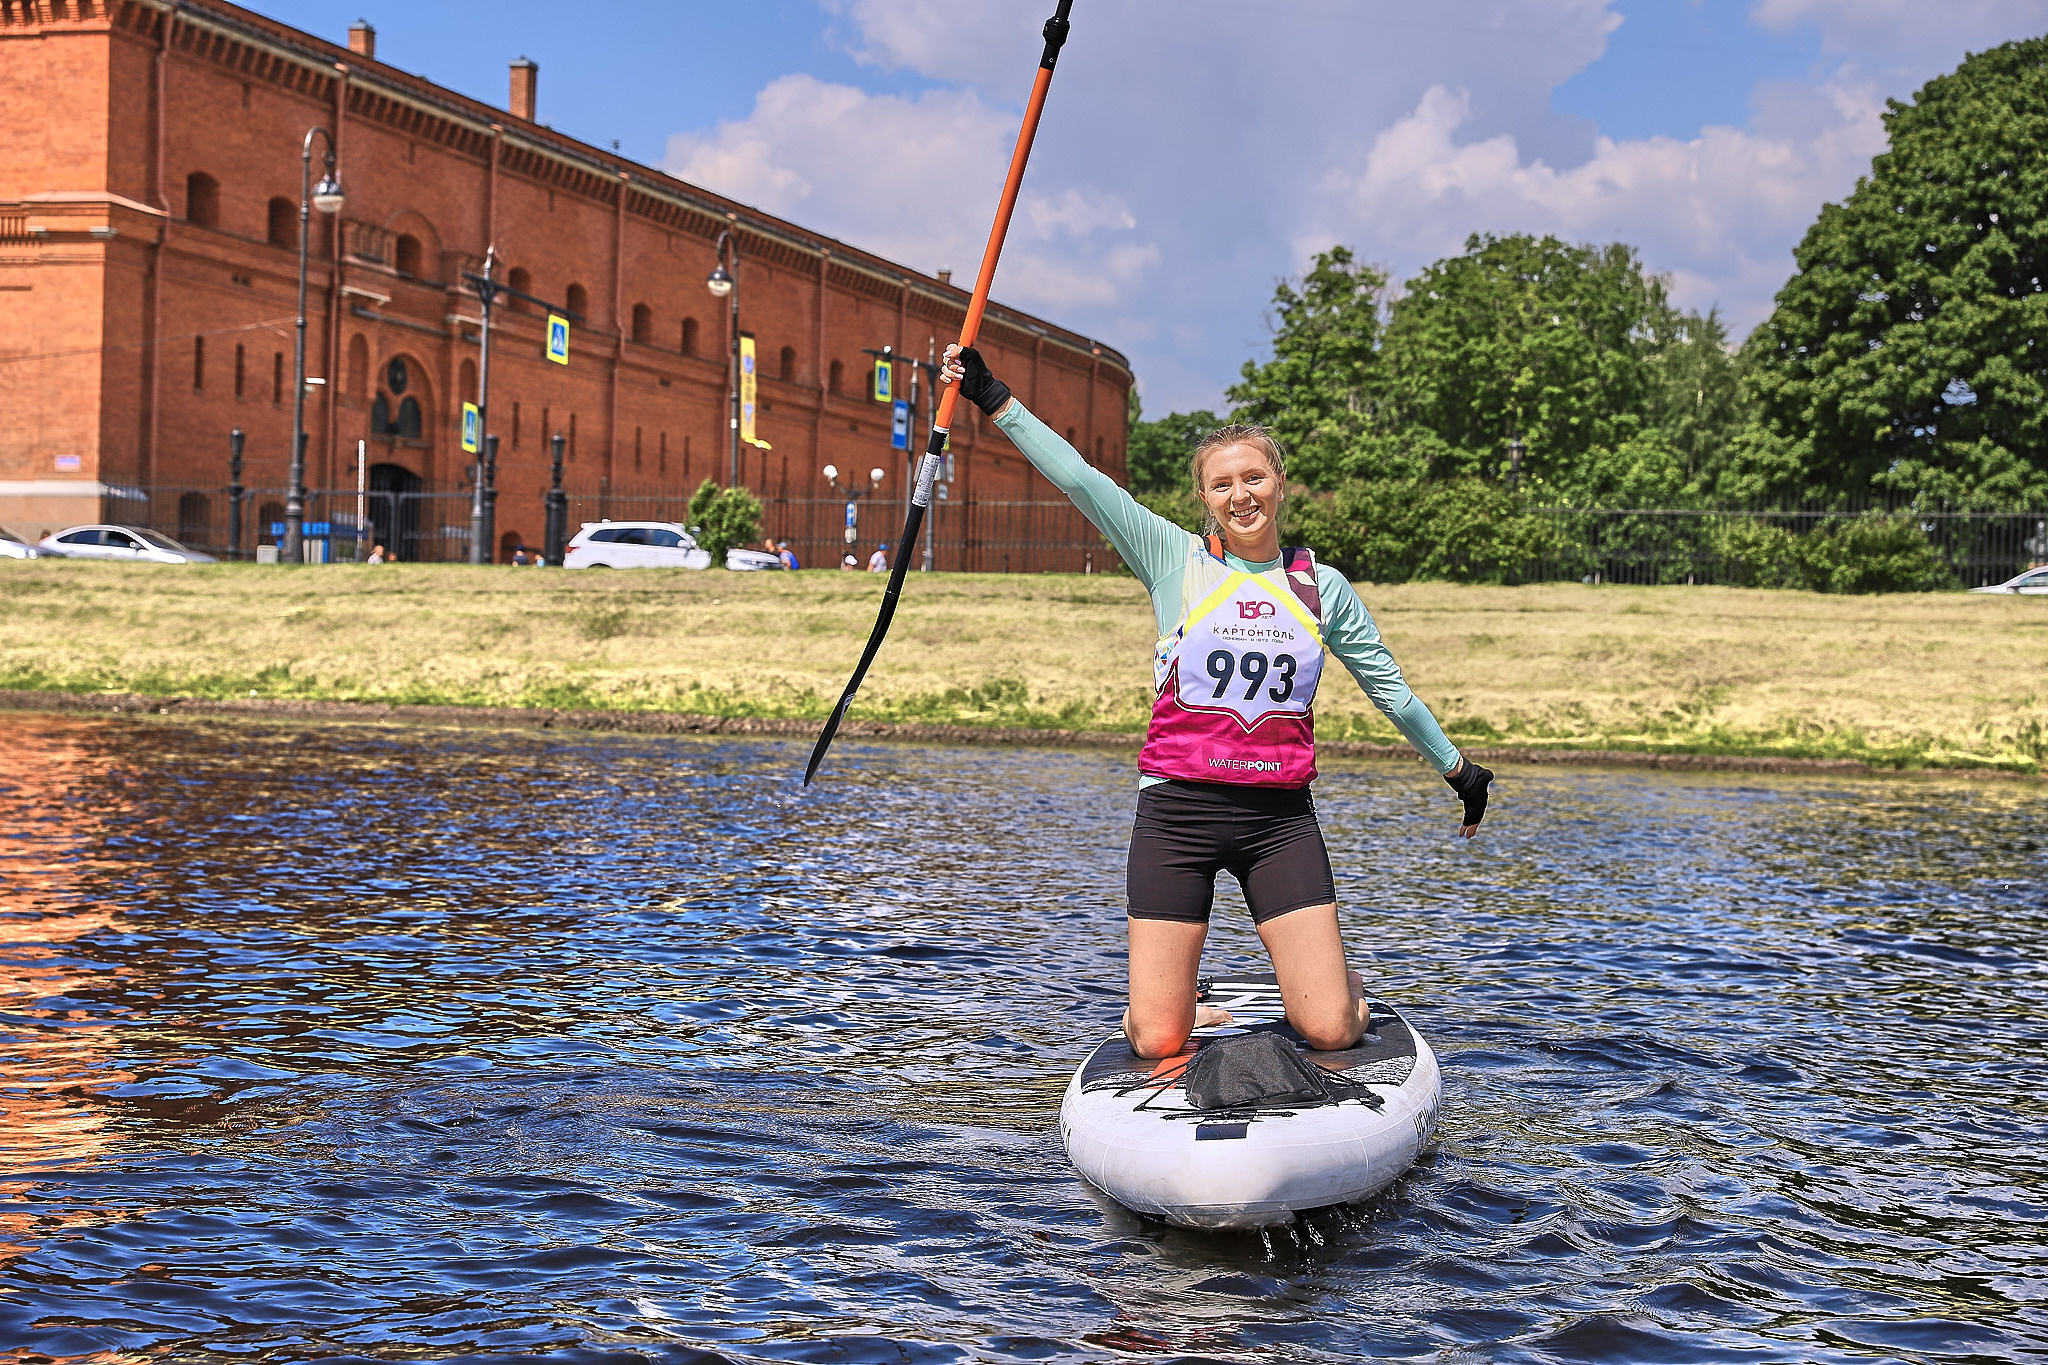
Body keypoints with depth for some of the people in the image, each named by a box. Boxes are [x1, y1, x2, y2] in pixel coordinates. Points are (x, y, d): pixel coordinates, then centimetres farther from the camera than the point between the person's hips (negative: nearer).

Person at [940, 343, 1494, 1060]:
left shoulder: (1322, 586, 9)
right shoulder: (1174, 560, 2)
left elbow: (1388, 684, 20)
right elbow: (1080, 478, -6)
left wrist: (1456, 767, 27)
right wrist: (994, 399, -11)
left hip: (1280, 818, 1)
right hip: (1176, 811, -1)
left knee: (1330, 1032, -6)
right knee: (1156, 1041, -4)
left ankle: (1340, 981, 30)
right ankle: (1191, 1004, 32)